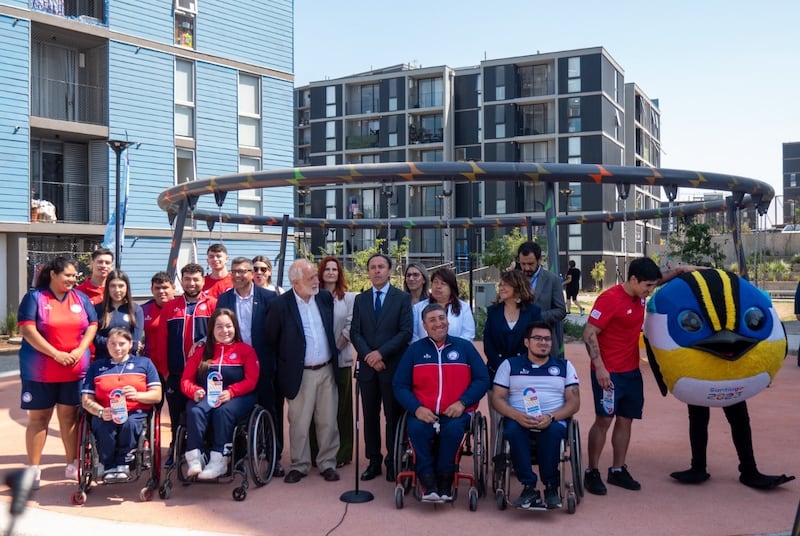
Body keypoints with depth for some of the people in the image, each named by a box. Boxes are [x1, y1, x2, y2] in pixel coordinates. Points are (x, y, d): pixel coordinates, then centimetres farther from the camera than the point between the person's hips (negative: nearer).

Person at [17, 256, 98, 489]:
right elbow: (27, 330, -13)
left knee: (70, 416, 8)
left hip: (75, 370, 3)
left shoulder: (81, 298, 9)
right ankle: (33, 469, 11)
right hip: (39, 371, -3)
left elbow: (92, 325, 7)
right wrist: (56, 354, -18)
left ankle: (72, 465, 17)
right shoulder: (35, 297, -4)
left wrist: (80, 350, -10)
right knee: (38, 418, 4)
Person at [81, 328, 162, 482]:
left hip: (135, 413, 0)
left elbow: (157, 395, 7)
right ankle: (109, 466, -16)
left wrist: (137, 395, -14)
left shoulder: (144, 363, 16)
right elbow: (87, 400, 9)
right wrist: (101, 412, -13)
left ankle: (122, 464, -15)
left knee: (129, 423, -36)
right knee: (105, 427, -35)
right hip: (105, 415, 1)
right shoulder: (97, 366, 19)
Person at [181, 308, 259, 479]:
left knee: (223, 411, -35)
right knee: (195, 410, -32)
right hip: (206, 397, 2)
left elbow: (251, 380, -2)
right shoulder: (201, 351, 17)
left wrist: (230, 392, -21)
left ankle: (219, 461, -37)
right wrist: (195, 391, -15)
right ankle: (194, 458, -36)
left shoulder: (246, 350, 10)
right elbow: (186, 379, 9)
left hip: (237, 397, -2)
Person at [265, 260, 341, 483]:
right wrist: (288, 361, 5)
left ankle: (327, 463, 23)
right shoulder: (281, 305, -12)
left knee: (328, 422, 10)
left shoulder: (325, 297, 2)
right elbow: (271, 340, -2)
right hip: (300, 374, -4)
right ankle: (299, 465, 22)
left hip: (327, 370, 4)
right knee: (299, 424, 7)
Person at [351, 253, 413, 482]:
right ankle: (373, 460, 16)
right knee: (370, 415, 7)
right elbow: (355, 333, 5)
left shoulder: (402, 298, 1)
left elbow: (406, 332, -7)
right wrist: (369, 356, -11)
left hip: (393, 366, -3)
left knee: (393, 416, 3)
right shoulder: (360, 299, 10)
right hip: (367, 366, 3)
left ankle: (393, 461, 13)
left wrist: (381, 353, -15)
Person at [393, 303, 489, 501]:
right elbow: (399, 385, 6)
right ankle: (428, 482, -21)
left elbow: (482, 379, 5)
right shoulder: (414, 350, 11)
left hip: (455, 413, 0)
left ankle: (444, 481, -14)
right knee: (416, 428, -31)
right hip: (424, 413, 1)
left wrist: (462, 403, -10)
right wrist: (417, 408, -11)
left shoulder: (465, 347, 10)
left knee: (453, 429, -33)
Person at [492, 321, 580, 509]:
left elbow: (574, 402, 7)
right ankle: (529, 486, -28)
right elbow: (497, 399, 6)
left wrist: (551, 417, -14)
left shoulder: (564, 366, 17)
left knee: (553, 431, -35)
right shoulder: (510, 365, 15)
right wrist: (517, 415, -16)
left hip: (554, 421, 0)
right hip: (518, 419, 0)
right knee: (513, 430, -35)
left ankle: (551, 486, -20)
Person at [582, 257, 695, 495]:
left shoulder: (639, 294, 4)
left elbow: (659, 278, 25)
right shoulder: (610, 298, -19)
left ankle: (618, 470, 19)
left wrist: (680, 270, 6)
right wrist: (599, 367, -25)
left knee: (626, 420, 9)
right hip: (608, 372, -8)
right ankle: (592, 472, 5)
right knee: (604, 420, -5)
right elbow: (589, 333, -19)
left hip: (631, 371, 8)